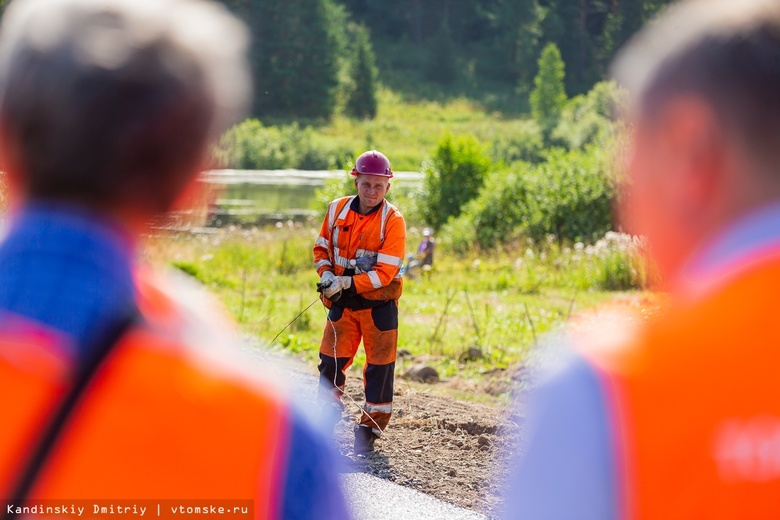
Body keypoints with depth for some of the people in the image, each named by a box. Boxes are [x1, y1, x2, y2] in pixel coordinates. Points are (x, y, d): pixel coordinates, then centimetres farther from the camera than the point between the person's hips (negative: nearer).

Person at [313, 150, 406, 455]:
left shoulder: (393, 221, -12)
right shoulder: (337, 210, 0)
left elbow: (385, 272, -17)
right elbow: (322, 248, 11)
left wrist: (347, 283, -24)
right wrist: (327, 274, -9)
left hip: (379, 304, -3)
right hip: (342, 302, 3)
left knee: (379, 369, 3)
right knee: (330, 361, 4)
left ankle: (370, 430, 15)